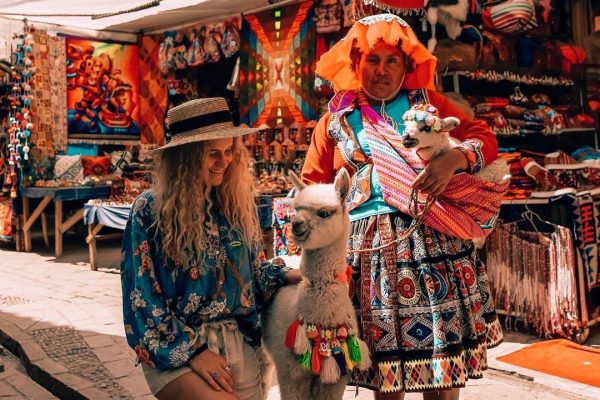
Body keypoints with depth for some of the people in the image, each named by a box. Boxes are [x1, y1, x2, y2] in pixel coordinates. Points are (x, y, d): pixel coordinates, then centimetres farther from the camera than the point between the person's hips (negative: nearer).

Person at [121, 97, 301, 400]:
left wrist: (289, 276, -5)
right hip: (175, 347, -5)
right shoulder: (150, 212, -9)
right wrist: (192, 351, -15)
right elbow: (141, 298, -9)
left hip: (237, 340, 5)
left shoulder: (237, 202, 4)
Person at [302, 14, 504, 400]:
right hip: (368, 249, 0)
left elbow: (484, 137, 6)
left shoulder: (429, 103, 13)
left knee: (443, 353, 2)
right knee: (385, 360, 5)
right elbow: (311, 190, 11)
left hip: (433, 241, 1)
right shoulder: (336, 119, 12)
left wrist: (452, 159, -14)